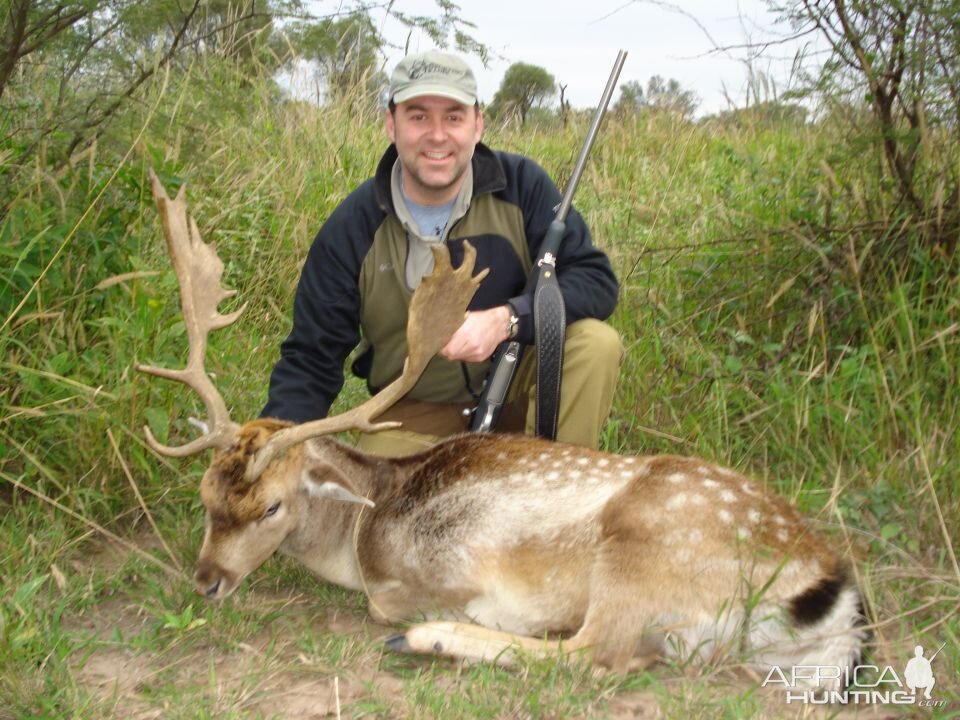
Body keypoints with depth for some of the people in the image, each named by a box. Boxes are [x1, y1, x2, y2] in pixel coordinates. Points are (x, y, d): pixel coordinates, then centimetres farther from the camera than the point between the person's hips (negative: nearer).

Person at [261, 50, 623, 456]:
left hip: (519, 385, 1)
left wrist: (506, 320, -32)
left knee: (596, 343, -27)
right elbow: (310, 359, -7)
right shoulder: (351, 229, -11)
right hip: (417, 414, 0)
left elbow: (595, 278, -15)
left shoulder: (521, 186, -12)